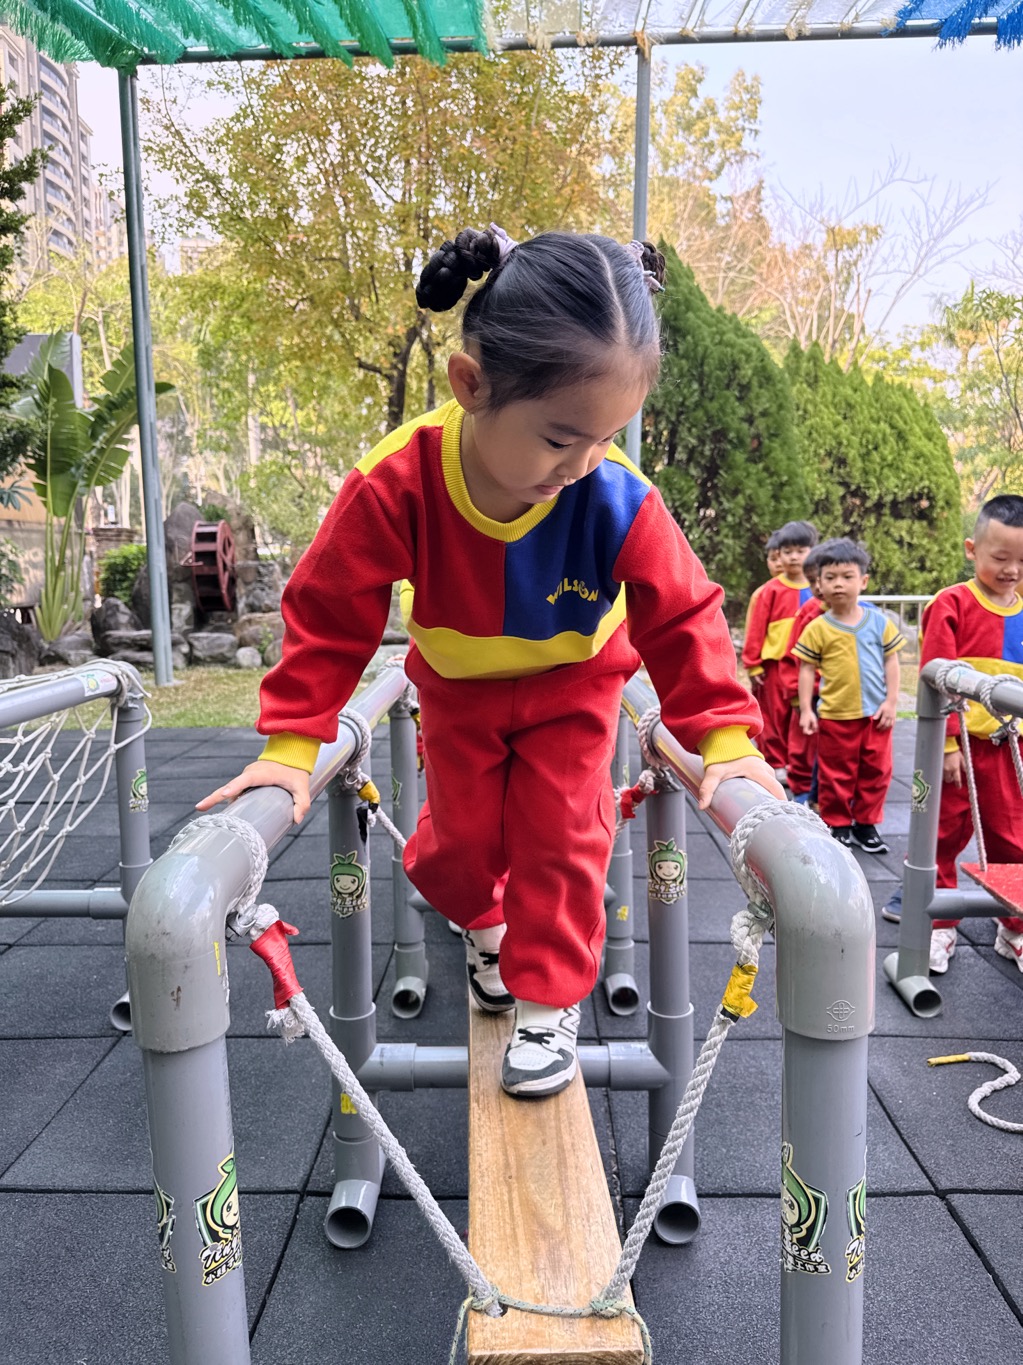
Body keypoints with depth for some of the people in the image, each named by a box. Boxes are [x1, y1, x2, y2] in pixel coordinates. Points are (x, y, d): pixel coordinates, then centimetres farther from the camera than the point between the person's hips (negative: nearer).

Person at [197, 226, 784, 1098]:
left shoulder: (618, 499, -35)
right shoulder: (397, 483, -35)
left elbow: (683, 619, -23)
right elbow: (329, 613, -25)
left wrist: (725, 739, -29)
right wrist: (292, 744, -25)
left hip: (574, 683, -1)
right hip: (458, 681, 1)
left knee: (563, 836, -1)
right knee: (459, 836, 10)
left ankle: (550, 999, 20)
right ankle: (486, 925, 45)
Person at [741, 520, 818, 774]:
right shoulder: (770, 591, -5)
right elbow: (755, 630, -5)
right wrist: (753, 665, -6)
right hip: (775, 664, -2)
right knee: (775, 716, 4)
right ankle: (775, 764, 14)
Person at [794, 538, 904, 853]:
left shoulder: (880, 623, 0)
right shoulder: (817, 628, -6)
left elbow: (891, 662, 6)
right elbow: (807, 670, -2)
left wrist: (891, 701, -1)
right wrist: (805, 709, -6)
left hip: (875, 713, 2)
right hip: (834, 716, -2)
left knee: (876, 771, 10)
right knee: (837, 774, 8)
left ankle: (866, 825, 25)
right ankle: (837, 826, 22)